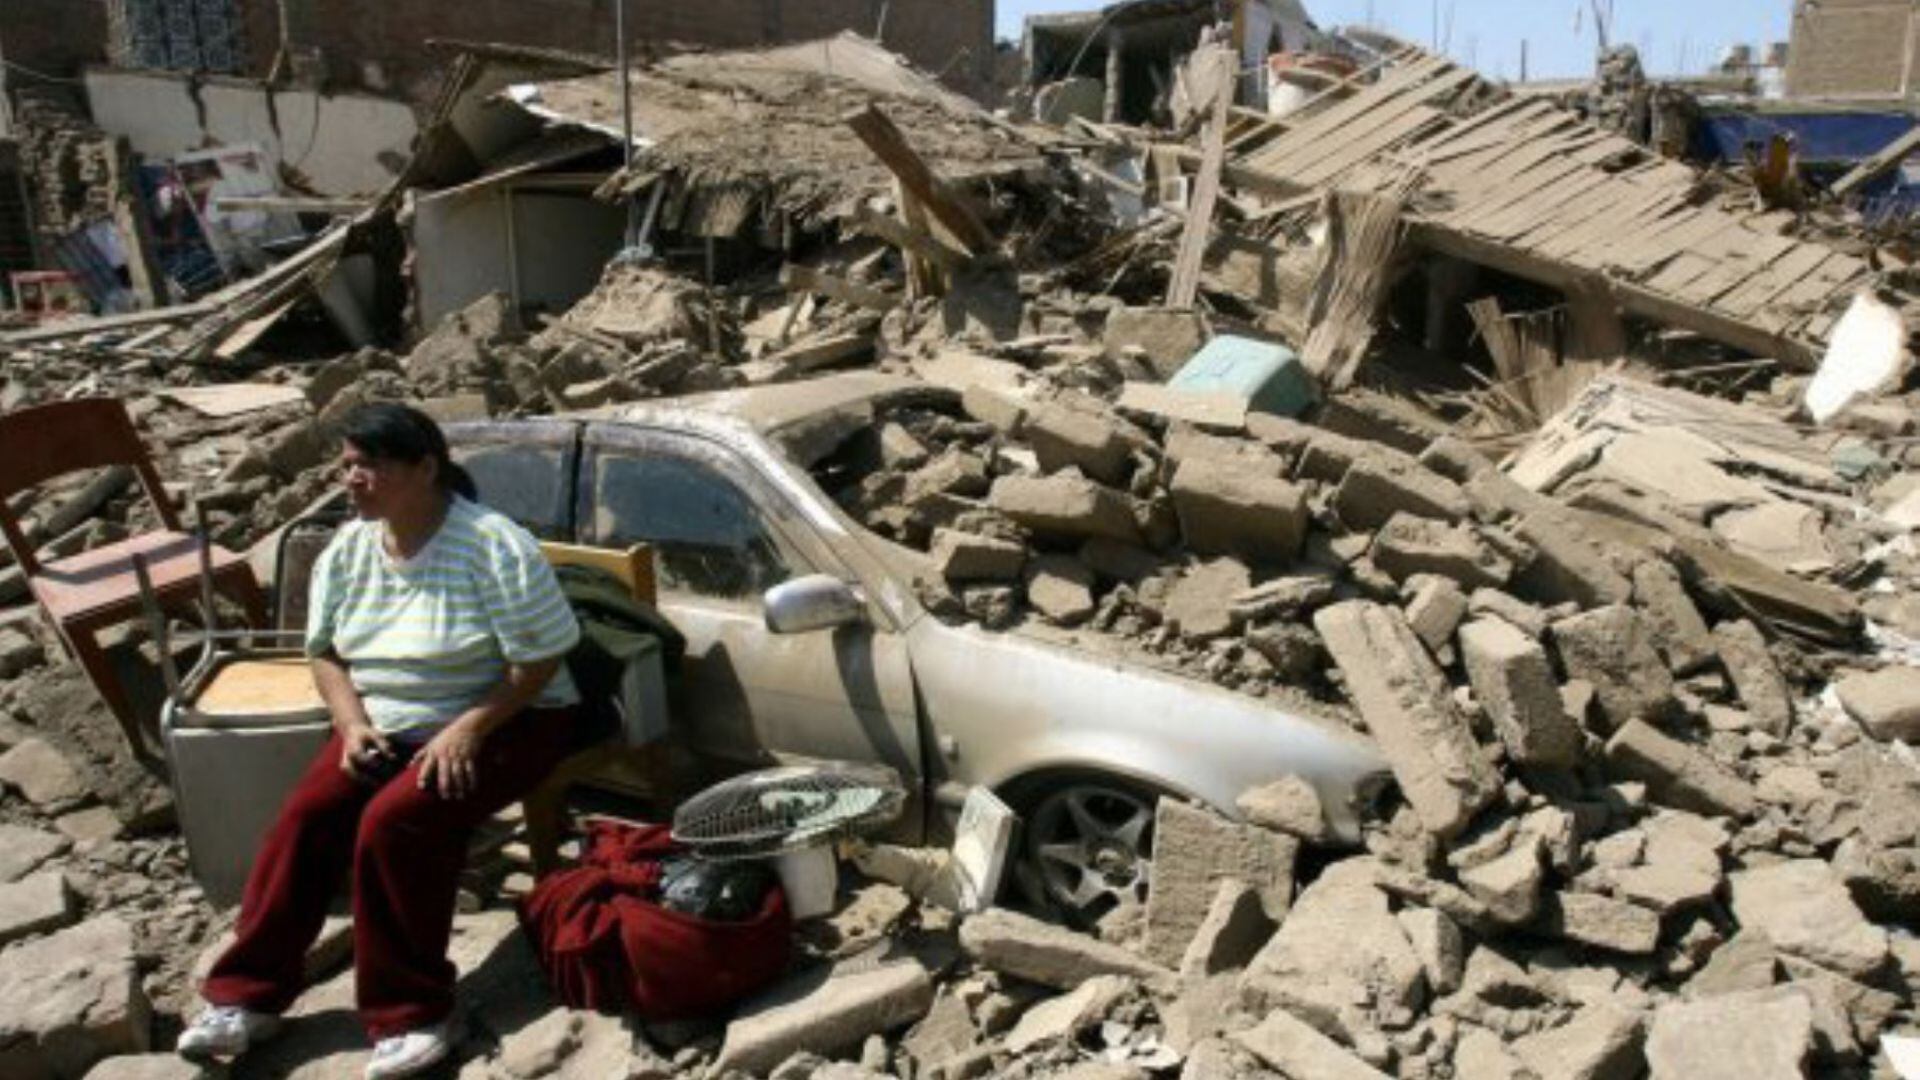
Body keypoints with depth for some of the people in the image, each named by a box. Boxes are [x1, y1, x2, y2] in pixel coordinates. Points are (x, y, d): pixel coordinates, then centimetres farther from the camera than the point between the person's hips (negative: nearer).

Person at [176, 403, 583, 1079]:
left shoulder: (492, 547, -18)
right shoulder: (347, 550, 4)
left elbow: (541, 659, -17)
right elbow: (326, 651, 12)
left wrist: (468, 728, -25)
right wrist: (352, 722, -7)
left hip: (501, 722, -6)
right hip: (384, 724, 6)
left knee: (394, 821, -28)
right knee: (307, 814, -18)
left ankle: (410, 1015, -15)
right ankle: (247, 996, -5)